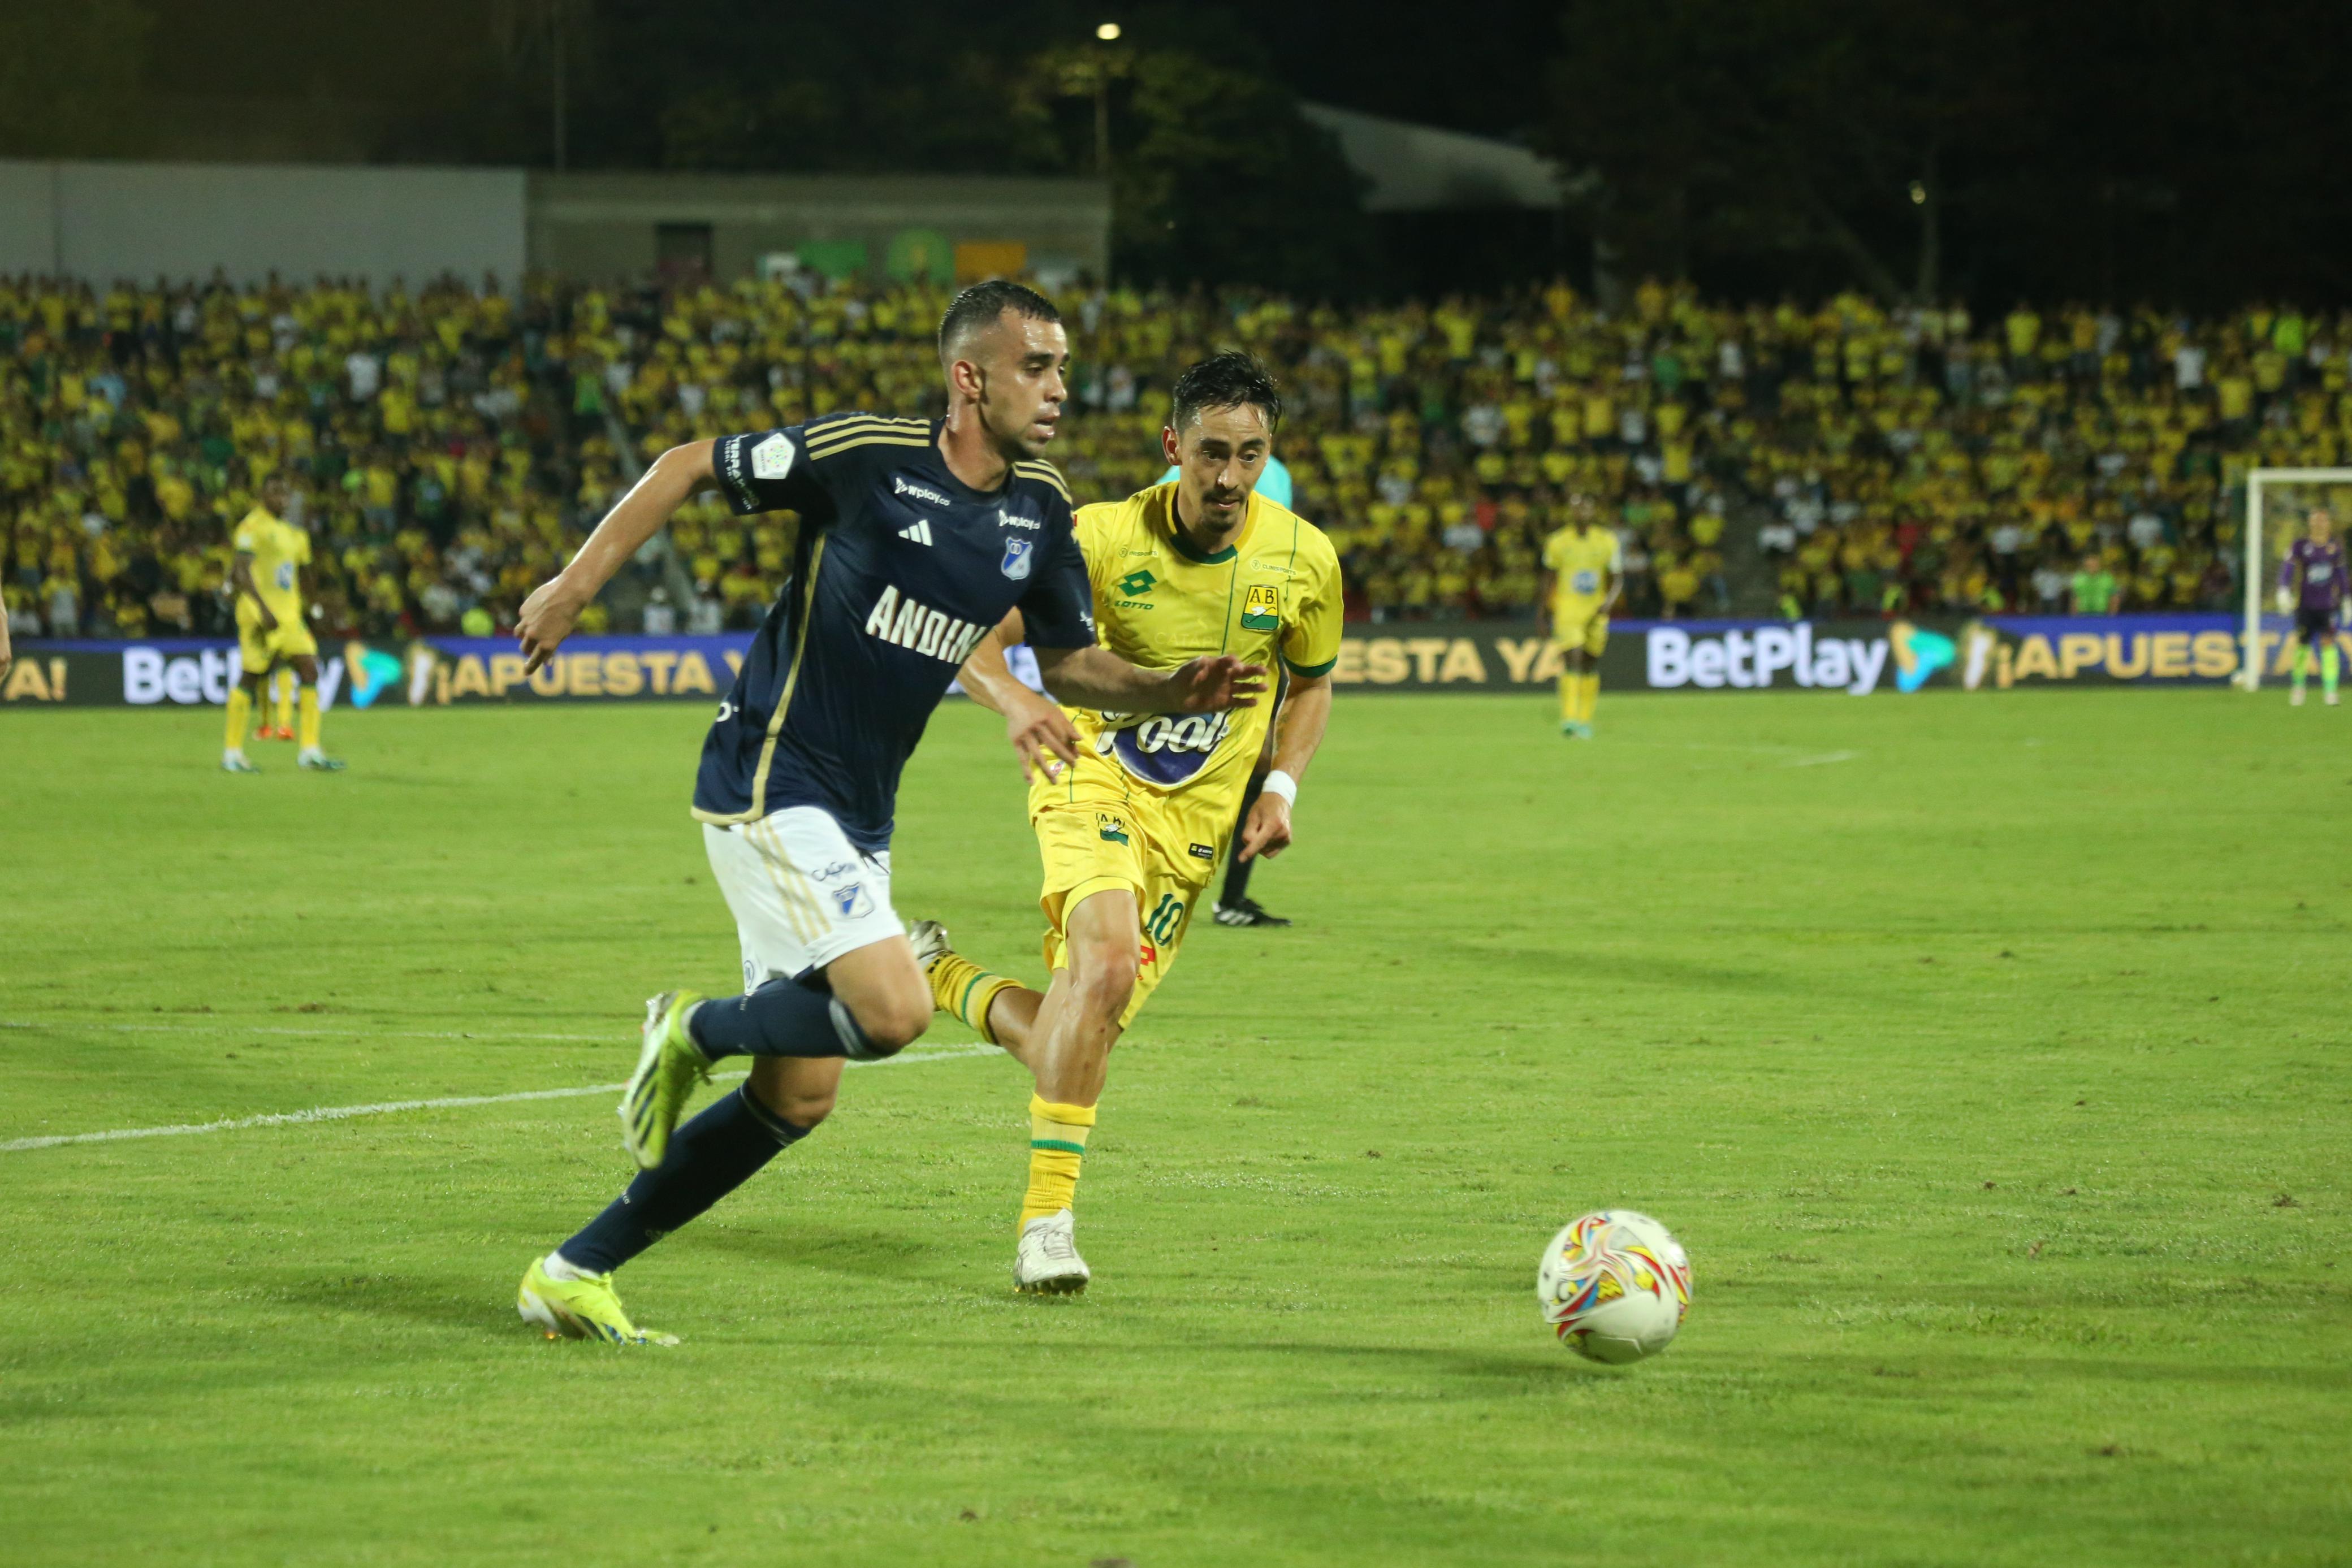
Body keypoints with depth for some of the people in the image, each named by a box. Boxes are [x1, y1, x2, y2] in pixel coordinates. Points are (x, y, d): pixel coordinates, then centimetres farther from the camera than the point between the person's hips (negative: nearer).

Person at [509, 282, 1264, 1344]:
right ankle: (695, 1031, 4)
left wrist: (1176, 694, -3)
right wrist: (575, 585, -6)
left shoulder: (1040, 507, 5)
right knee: (893, 1009, -25)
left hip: (859, 819, 8)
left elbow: (1068, 661, 15)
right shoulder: (865, 455, -14)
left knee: (798, 1098, 6)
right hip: (768, 786, -8)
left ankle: (574, 1273, 16)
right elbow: (688, 467, -4)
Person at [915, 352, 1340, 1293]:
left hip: (1195, 819, 4)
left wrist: (1281, 788, -4)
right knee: (1108, 961, -32)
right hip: (1095, 770, -4)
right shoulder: (1106, 537, -14)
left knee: (1073, 1041, -1)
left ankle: (940, 979, 32)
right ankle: (1047, 1217, -25)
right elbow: (974, 640, -11)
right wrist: (1016, 703, -33)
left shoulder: (1305, 561, -6)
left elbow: (1312, 684, 13)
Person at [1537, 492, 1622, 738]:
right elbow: (1548, 580, 7)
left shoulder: (1607, 541, 1)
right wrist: (1541, 614, 6)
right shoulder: (1558, 543, -1)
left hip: (1596, 611, 2)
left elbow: (1617, 578, 4)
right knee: (1572, 660, -18)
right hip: (1567, 608, -2)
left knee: (1591, 665, 9)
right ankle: (1569, 719, -23)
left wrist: (1609, 601, -15)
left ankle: (1586, 720, 20)